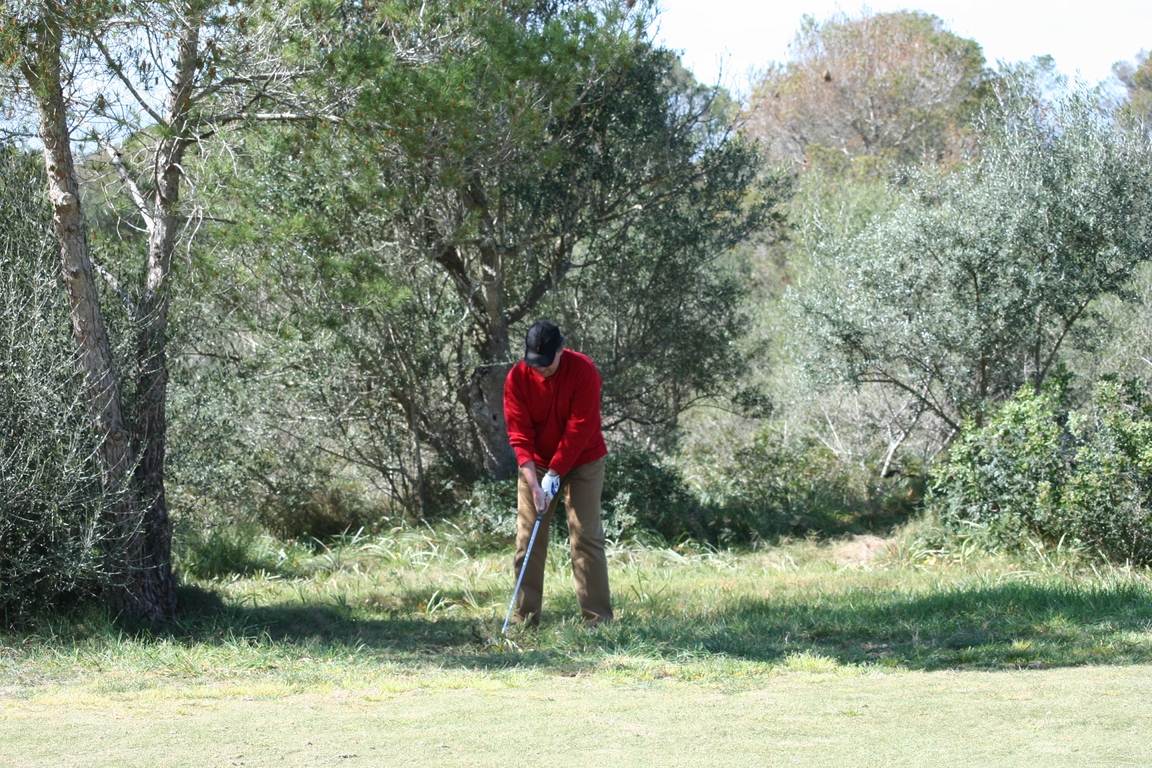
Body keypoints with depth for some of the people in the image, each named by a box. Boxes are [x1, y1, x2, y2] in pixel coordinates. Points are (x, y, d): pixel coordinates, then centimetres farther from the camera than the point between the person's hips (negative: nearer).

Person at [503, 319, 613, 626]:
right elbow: (519, 433, -13)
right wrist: (533, 481, -23)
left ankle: (598, 618, -7)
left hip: (581, 462, -3)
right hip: (535, 465, 3)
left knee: (586, 537, -7)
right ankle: (525, 618, 3)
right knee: (527, 540, 0)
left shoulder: (583, 370, -20)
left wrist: (554, 474, -21)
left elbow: (580, 428, -20)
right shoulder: (517, 377, -12)